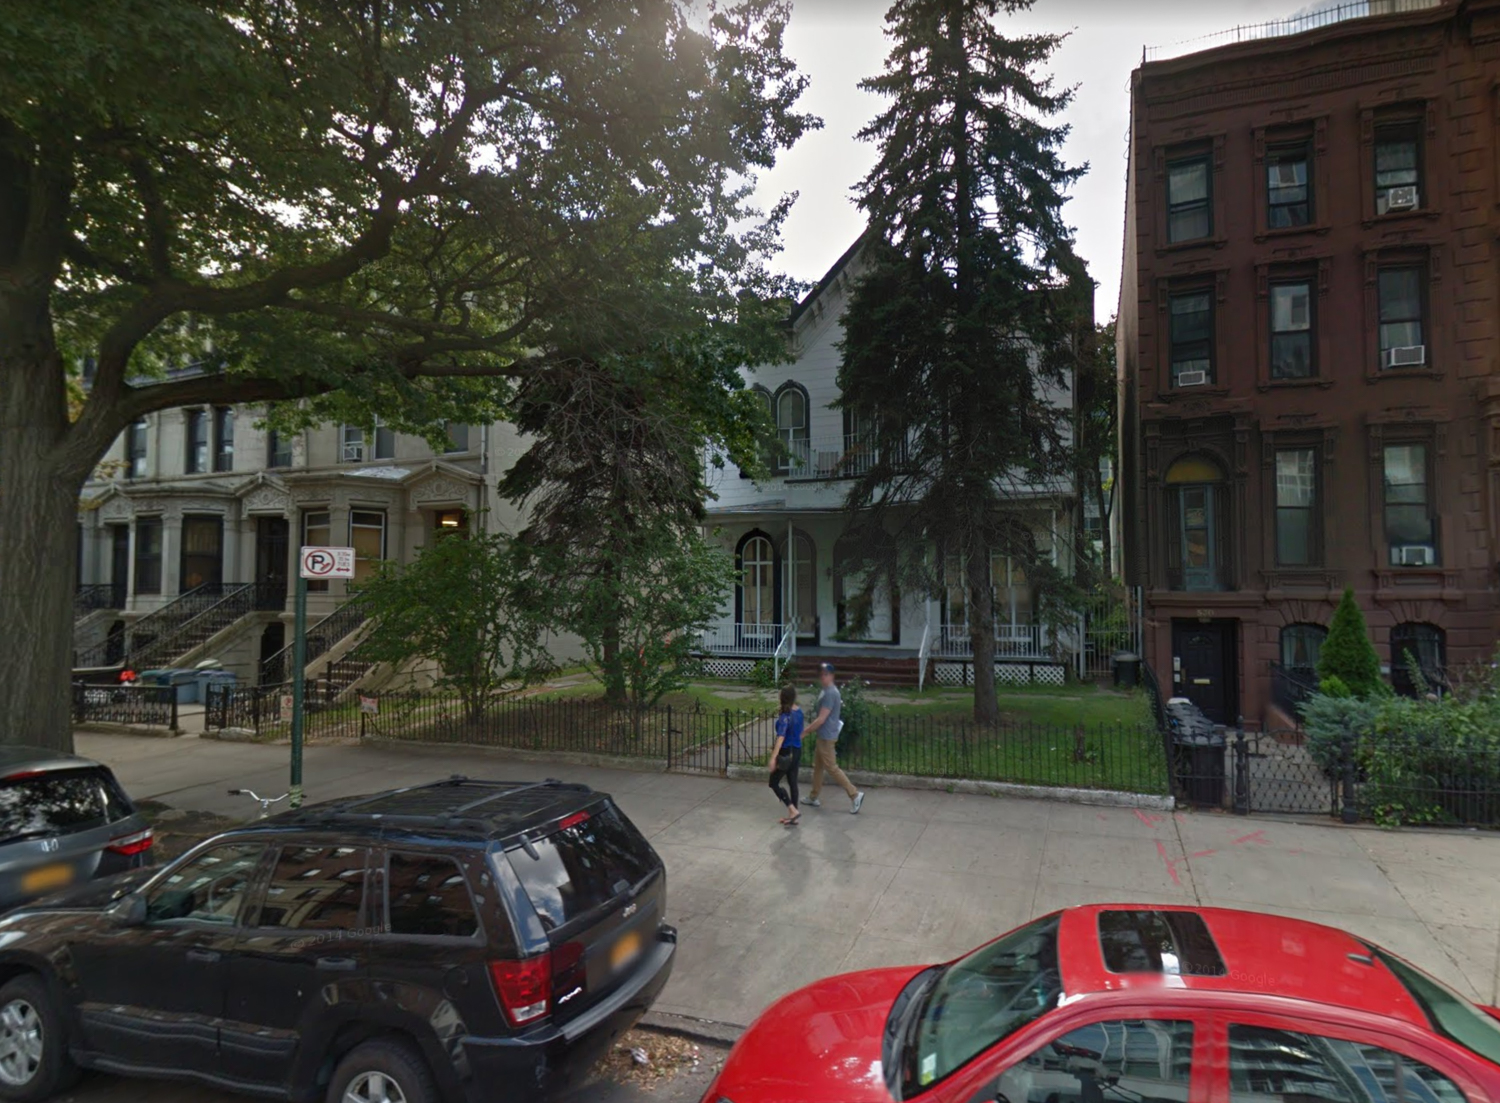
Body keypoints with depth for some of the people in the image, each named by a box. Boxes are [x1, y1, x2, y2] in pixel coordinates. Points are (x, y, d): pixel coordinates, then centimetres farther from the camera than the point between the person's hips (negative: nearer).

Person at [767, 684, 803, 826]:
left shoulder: (785, 716, -21)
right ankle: (793, 816, 19)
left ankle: (793, 810, -1)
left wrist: (773, 758, -30)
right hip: (797, 751, 8)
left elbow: (781, 737, -28)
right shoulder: (799, 712, 3)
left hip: (786, 753, -8)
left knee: (774, 783, 5)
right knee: (792, 783, 14)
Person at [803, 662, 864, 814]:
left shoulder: (830, 694, -22)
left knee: (831, 768, -4)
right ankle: (813, 797, 27)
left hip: (827, 737, -10)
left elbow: (821, 719, -23)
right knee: (818, 766, 17)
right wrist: (810, 730, 19)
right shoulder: (827, 691, 10)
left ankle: (855, 795, 1)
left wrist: (804, 732, -17)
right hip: (823, 736, 10)